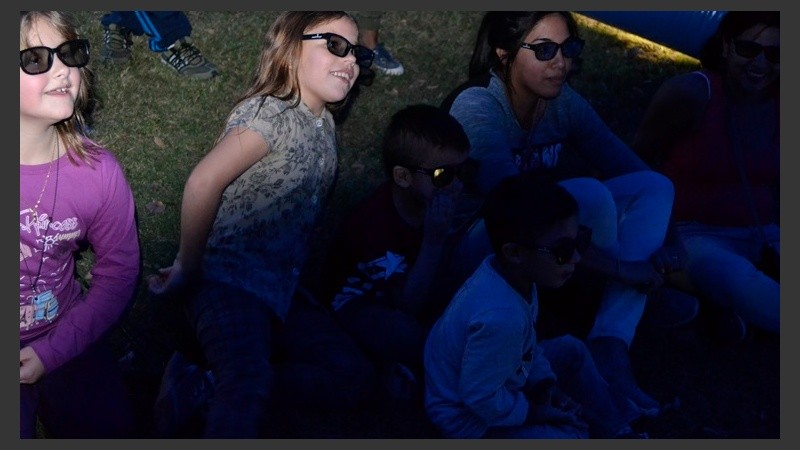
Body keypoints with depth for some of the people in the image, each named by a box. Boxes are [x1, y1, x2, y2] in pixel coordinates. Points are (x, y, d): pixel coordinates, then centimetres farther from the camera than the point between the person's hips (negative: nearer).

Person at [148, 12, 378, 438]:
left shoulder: (324, 124, 13)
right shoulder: (270, 113, -13)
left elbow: (301, 210, 11)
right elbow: (204, 183, -25)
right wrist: (187, 269, -17)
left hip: (280, 291, 9)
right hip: (228, 284, -9)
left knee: (355, 377, 0)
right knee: (251, 382, -31)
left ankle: (204, 390, -4)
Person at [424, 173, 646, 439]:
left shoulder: (509, 272, -13)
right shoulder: (500, 318, -40)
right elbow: (480, 400, -29)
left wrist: (545, 385, -2)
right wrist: (534, 411, -15)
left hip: (497, 377, 9)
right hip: (472, 416, -9)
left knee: (572, 351, 16)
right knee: (570, 435, -17)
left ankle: (615, 432, 28)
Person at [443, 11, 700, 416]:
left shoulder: (563, 101, -3)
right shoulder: (477, 108, -22)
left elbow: (630, 166, -2)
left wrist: (662, 247, -14)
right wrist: (619, 267, -30)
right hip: (480, 248, -7)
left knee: (654, 187, -7)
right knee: (589, 195, -31)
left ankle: (611, 346, -22)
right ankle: (651, 292, -1)